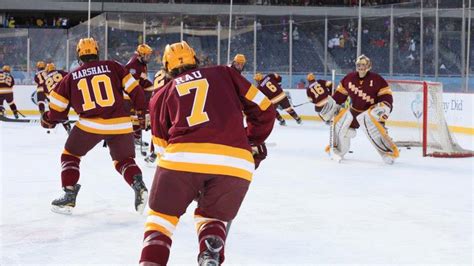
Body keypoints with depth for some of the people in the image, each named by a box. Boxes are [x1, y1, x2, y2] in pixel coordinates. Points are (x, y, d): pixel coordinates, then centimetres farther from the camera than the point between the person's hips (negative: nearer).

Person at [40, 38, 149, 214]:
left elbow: (58, 105, 12)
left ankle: (69, 195, 11)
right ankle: (138, 185, -8)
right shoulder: (112, 67, 9)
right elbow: (134, 88, 5)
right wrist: (142, 112, 16)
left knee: (70, 156, 21)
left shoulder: (72, 76, 10)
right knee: (124, 160, 19)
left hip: (89, 125, -1)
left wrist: (49, 120, 31)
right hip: (120, 125, 1)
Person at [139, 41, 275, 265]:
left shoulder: (161, 95, 24)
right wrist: (254, 143, 35)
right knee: (211, 217, 24)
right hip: (235, 162, 1)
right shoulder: (224, 74, 23)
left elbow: (163, 147, 22)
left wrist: (192, 189, 32)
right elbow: (263, 108, 20)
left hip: (182, 157, -1)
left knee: (162, 215, 21)